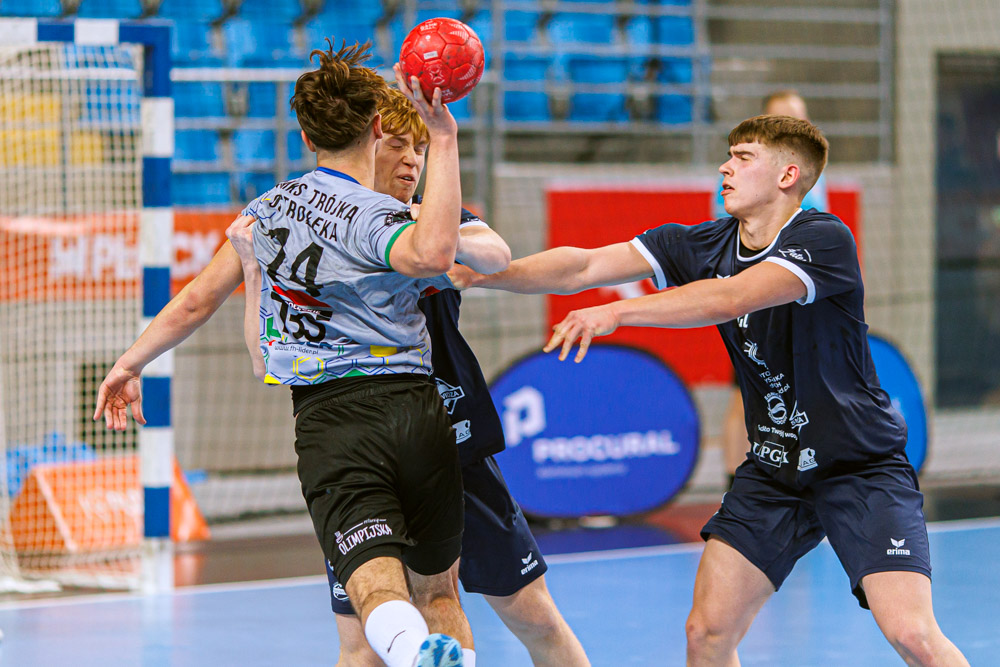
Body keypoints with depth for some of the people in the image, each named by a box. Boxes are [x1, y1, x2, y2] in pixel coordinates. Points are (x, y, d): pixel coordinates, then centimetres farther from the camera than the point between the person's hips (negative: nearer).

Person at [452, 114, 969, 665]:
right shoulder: (702, 245, 1)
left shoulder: (826, 239, -18)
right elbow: (584, 267, -2)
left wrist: (617, 312, -35)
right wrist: (481, 274, -13)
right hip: (772, 469, 6)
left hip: (863, 467, -5)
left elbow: (729, 299, -31)